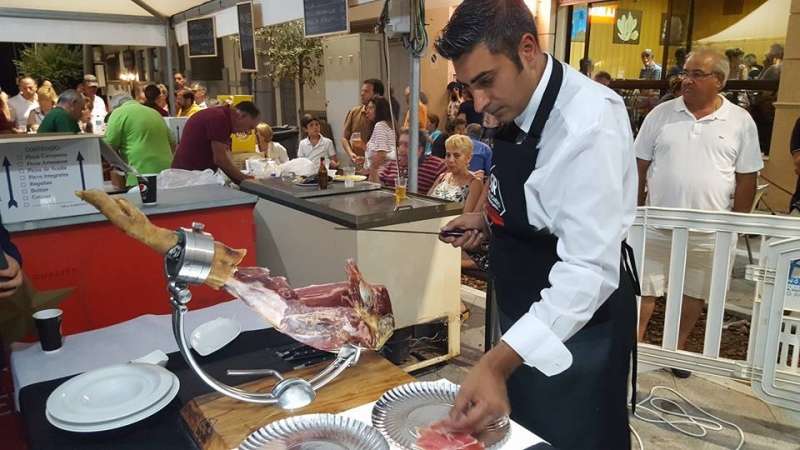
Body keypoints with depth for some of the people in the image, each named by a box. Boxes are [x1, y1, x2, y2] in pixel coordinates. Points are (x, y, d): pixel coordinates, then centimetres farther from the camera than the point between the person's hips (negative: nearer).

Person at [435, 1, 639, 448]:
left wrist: (498, 361, -40)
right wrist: (487, 220, -2)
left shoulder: (589, 124, -28)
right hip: (528, 315, 8)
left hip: (578, 319, -8)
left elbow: (589, 269, -33)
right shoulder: (518, 106, -1)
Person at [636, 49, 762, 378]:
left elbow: (746, 179, 1)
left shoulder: (740, 122, -1)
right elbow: (640, 166, 4)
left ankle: (677, 350, 33)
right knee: (645, 289, 7)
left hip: (709, 231, 1)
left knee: (693, 295, 14)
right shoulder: (661, 114, 0)